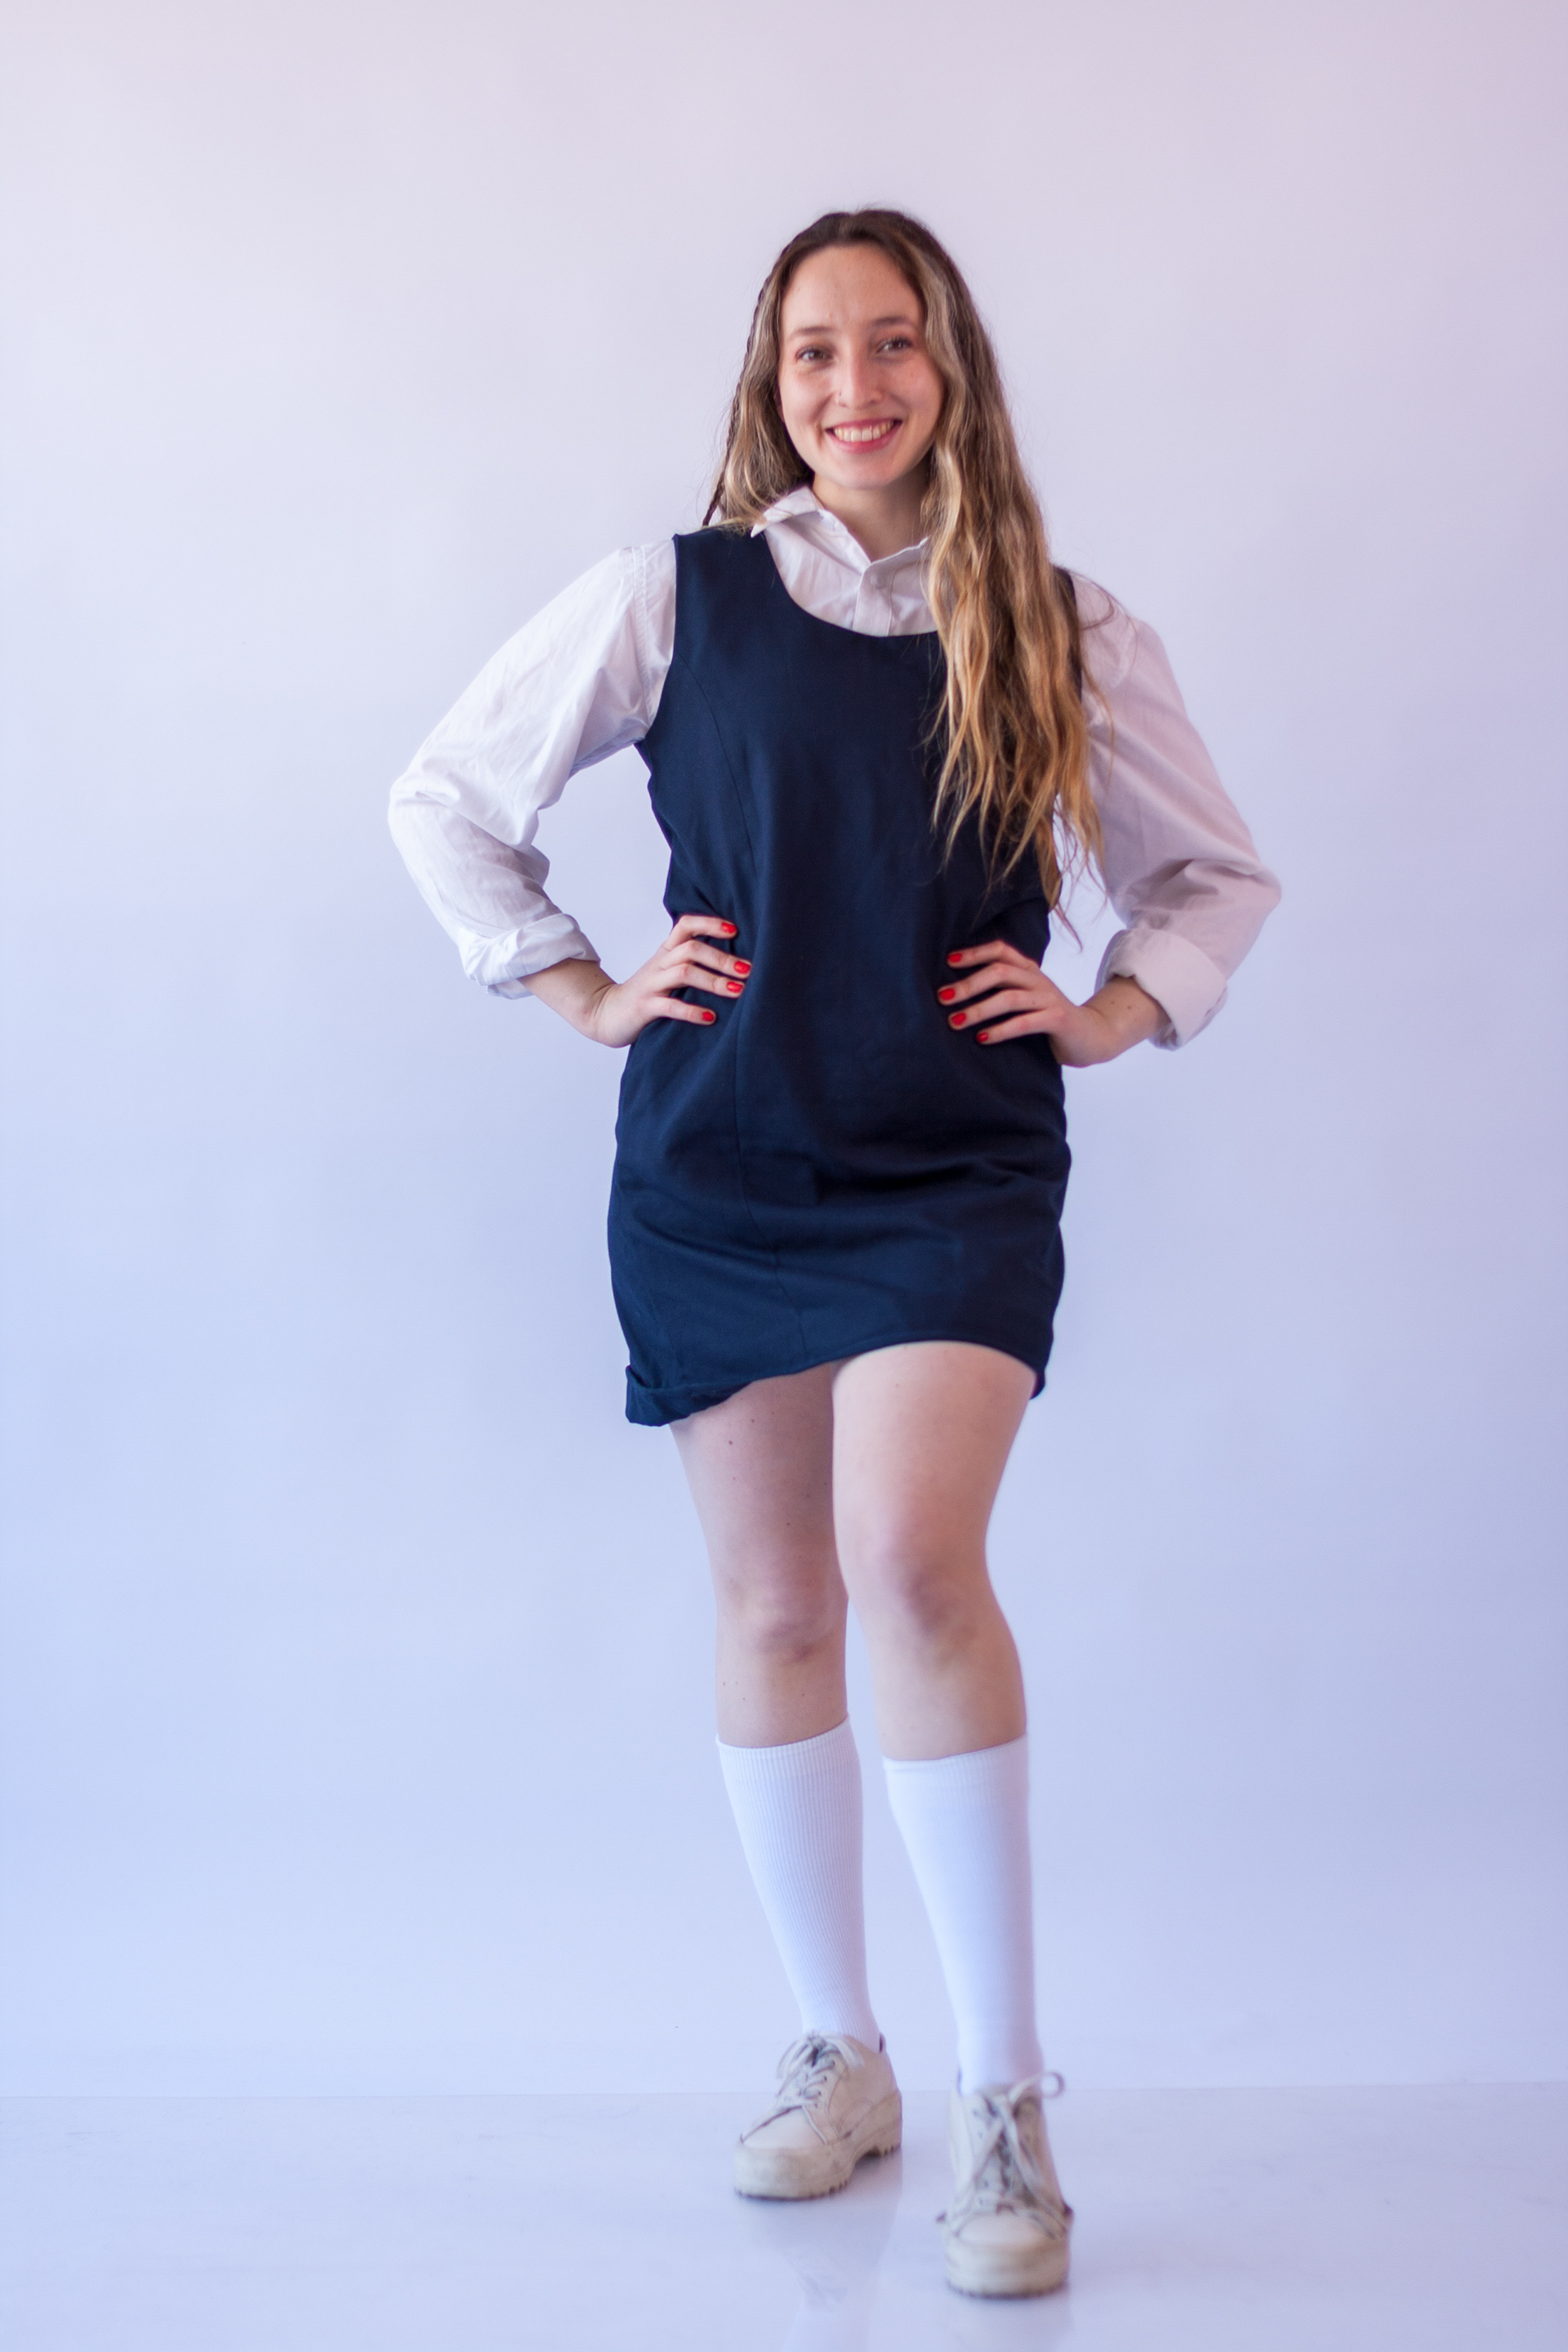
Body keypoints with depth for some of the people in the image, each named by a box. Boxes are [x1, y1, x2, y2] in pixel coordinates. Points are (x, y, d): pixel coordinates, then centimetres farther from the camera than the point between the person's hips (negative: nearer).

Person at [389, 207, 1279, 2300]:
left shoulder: (1066, 632, 5)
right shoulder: (674, 600, 3)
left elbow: (1220, 876, 18)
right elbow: (447, 802, 11)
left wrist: (1114, 1014, 3)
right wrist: (582, 992, 4)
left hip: (958, 1168, -1)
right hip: (717, 1167, 2)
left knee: (912, 1566, -21)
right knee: (774, 1609, 7)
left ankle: (1007, 2099, -8)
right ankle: (840, 2055, 25)